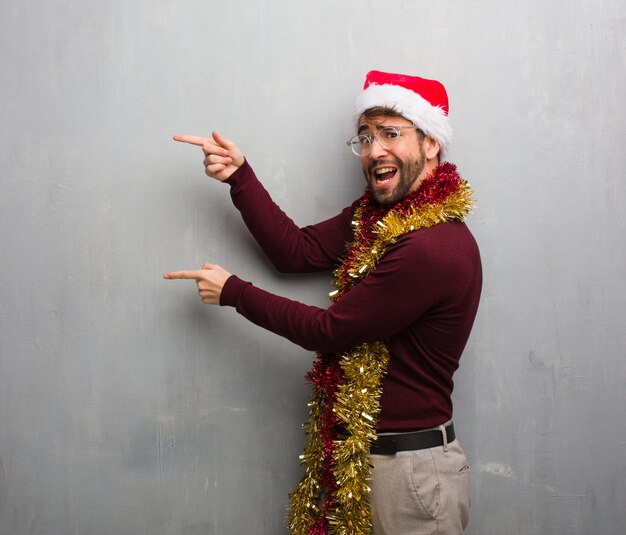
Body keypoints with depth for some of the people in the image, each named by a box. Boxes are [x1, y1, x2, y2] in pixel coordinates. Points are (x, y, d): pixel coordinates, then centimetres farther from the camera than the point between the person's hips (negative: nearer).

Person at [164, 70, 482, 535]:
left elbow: (329, 330, -18)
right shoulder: (379, 214, 4)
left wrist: (233, 292, -7)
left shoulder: (434, 248, -25)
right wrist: (239, 176, -4)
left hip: (409, 472, -8)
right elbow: (296, 251, 6)